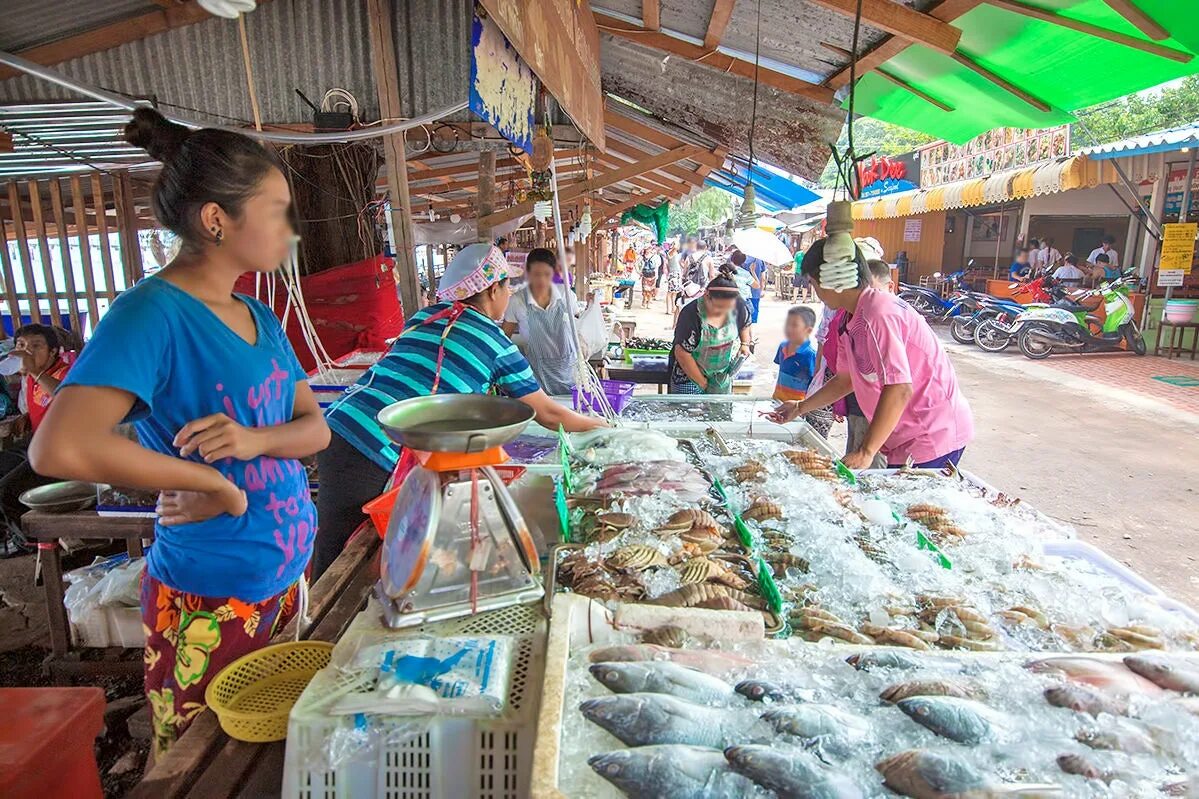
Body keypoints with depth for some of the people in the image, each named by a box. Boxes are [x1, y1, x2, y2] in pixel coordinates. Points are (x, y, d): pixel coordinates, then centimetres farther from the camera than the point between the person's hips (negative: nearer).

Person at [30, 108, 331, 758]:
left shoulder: (261, 319, 5)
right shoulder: (153, 313, -19)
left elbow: (315, 428, 3)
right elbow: (59, 448, -31)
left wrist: (255, 440, -17)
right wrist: (214, 482, -21)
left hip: (286, 577, 7)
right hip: (208, 604, -7)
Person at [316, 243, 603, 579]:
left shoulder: (426, 316, 15)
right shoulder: (495, 343, -2)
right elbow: (547, 415, 6)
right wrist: (601, 426, 22)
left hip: (339, 423, 7)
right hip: (371, 453, -6)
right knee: (336, 561, 6)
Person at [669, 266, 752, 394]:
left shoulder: (738, 306, -14)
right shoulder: (691, 315, -28)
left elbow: (745, 324, 12)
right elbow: (682, 354, -23)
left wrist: (745, 344, -2)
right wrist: (702, 383, -17)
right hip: (689, 376, -4)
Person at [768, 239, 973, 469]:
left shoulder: (879, 313, -22)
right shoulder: (848, 322, 8)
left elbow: (900, 390, -28)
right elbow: (845, 380, 20)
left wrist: (866, 452, -27)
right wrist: (800, 408, 24)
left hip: (933, 436, -9)